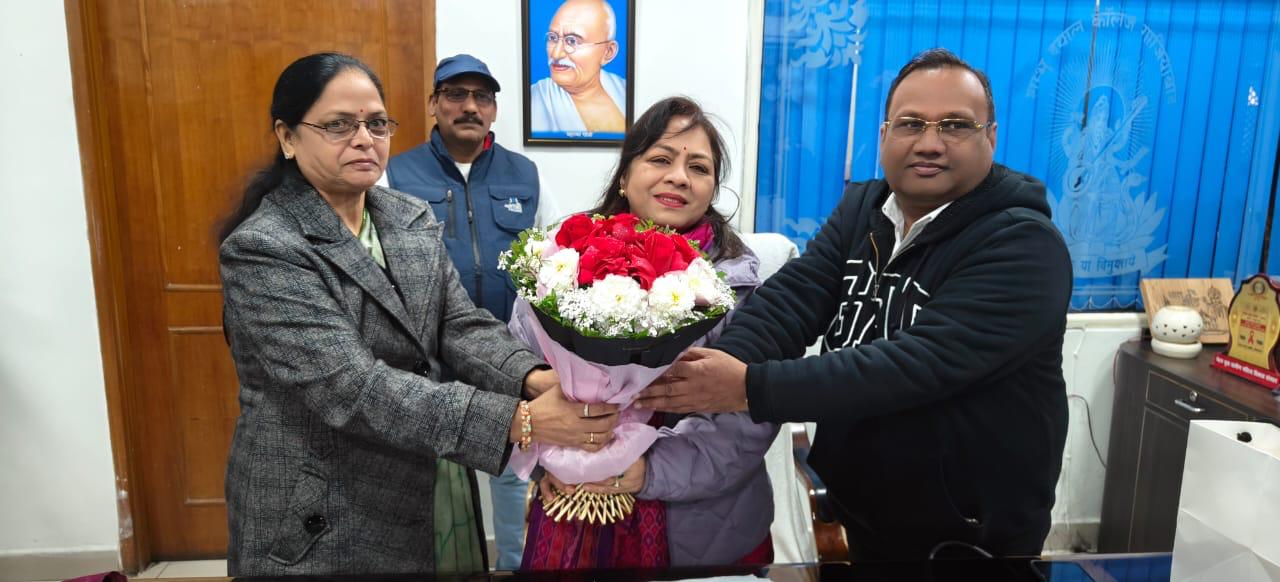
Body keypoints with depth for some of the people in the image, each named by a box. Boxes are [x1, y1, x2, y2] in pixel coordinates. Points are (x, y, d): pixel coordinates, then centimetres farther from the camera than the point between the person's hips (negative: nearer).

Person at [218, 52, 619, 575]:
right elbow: (351, 389, -28)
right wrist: (520, 421, -34)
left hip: (431, 491, 6)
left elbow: (461, 325, -4)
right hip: (324, 521, -5)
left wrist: (534, 378, -26)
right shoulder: (262, 248, -18)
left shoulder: (413, 218, 3)